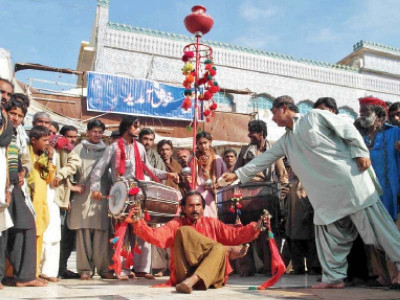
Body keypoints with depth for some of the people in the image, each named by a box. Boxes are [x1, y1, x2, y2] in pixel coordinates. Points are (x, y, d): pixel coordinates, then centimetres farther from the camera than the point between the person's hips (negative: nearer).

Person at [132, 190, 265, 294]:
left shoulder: (212, 223, 13)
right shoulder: (176, 225, 8)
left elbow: (234, 235, 4)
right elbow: (157, 237, -8)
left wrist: (254, 228, -11)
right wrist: (139, 224, -22)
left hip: (209, 273, 2)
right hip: (185, 272, -1)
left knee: (219, 249, -29)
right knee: (183, 231, -17)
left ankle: (192, 281, -40)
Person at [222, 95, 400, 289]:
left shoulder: (315, 116, -2)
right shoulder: (285, 141, 16)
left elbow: (348, 129, -3)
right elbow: (264, 158, 18)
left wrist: (360, 152, -11)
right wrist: (237, 174, 17)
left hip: (350, 178, -6)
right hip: (327, 193, 7)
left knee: (375, 223, -2)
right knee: (328, 233, 6)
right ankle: (334, 277, 15)